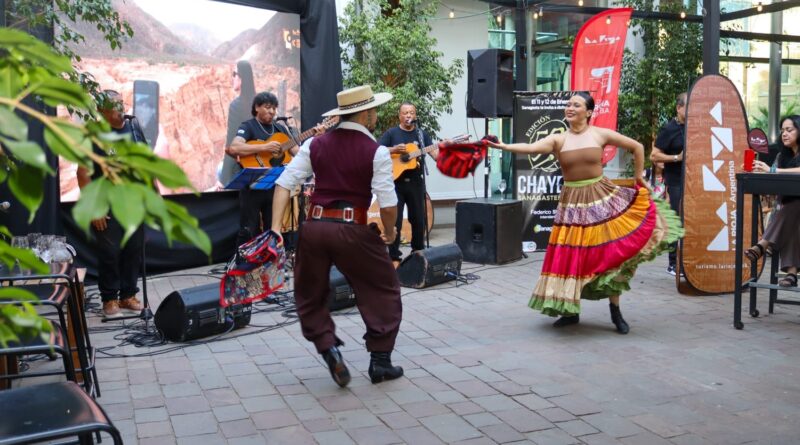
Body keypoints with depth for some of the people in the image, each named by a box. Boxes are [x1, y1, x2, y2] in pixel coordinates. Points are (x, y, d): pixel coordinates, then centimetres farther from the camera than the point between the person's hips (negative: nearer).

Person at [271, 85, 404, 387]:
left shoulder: (315, 144, 7)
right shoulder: (376, 151, -5)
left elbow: (284, 183, 0)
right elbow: (388, 205, -10)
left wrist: (276, 227, -1)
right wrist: (390, 232, 9)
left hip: (314, 227, 3)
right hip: (353, 231, -3)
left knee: (310, 296, 22)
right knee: (383, 291, 15)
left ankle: (329, 347, 4)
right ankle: (380, 361, 17)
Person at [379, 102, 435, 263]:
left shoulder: (421, 134, 9)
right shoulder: (391, 133, 1)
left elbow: (436, 154, 2)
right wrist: (394, 149, -20)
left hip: (416, 182, 3)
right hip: (396, 181, -3)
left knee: (418, 219, 10)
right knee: (394, 220, -3)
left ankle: (418, 252, 25)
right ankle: (394, 255, 5)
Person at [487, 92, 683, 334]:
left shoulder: (601, 134, -2)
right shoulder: (558, 139, -2)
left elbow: (637, 147, 8)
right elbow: (531, 148, -20)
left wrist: (638, 177, 12)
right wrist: (505, 146, -36)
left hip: (602, 198, -1)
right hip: (572, 203, 1)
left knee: (610, 253, 0)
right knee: (571, 257, 3)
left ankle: (615, 311, 16)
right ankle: (571, 311, 19)